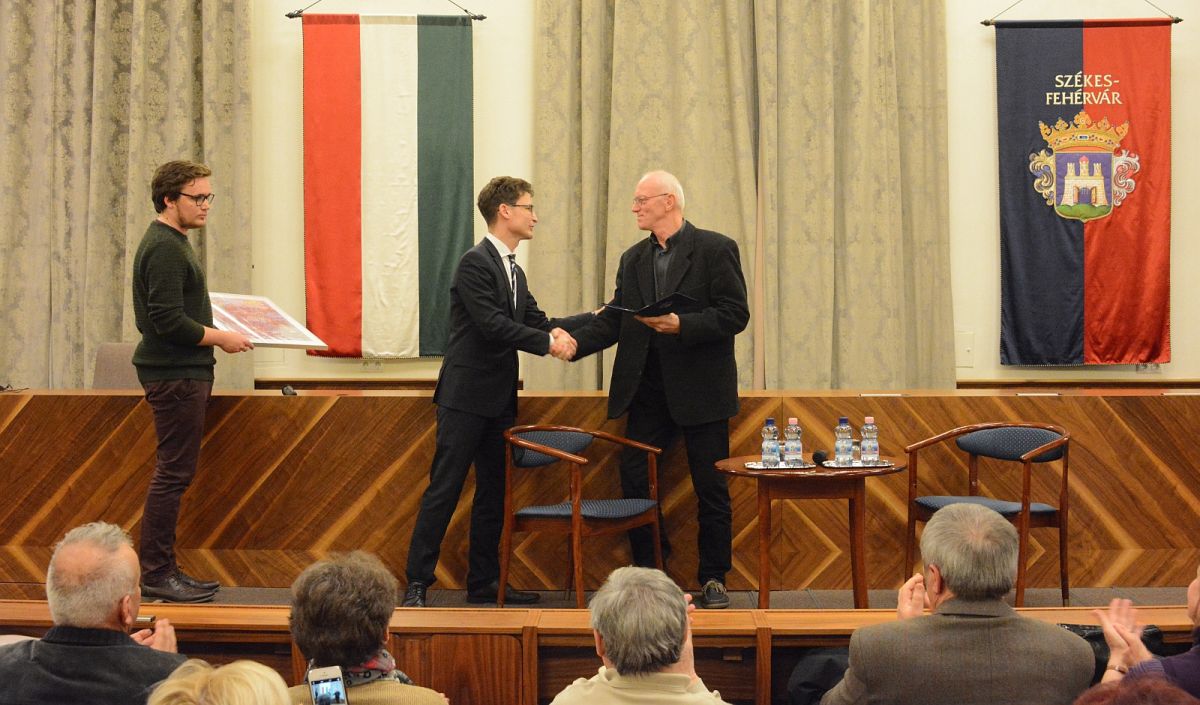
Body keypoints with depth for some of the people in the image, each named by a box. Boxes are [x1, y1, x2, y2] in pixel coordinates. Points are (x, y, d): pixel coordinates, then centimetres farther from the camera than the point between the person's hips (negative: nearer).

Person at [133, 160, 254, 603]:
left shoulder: (171, 243, 17)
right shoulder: (165, 248, -16)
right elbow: (169, 322, -22)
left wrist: (211, 331, 14)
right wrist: (220, 338, -13)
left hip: (183, 372, 11)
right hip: (175, 376, -11)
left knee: (174, 474, 12)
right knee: (173, 474, -7)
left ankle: (163, 569, 17)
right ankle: (155, 574, -2)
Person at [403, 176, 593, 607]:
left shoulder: (513, 272, 17)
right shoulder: (475, 263, -12)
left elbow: (539, 323, 13)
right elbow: (493, 325, -20)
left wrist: (596, 318, 6)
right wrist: (548, 342, -19)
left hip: (498, 401, 9)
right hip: (466, 397, -9)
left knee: (492, 492, 12)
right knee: (444, 490, -7)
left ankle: (483, 583, 19)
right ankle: (417, 584, -3)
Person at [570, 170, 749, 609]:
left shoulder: (715, 249, -5)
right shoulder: (633, 260, 13)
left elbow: (735, 314, -11)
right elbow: (613, 321, 9)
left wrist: (681, 325, -22)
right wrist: (574, 342, -8)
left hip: (700, 391, -5)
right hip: (648, 391, 5)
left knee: (711, 488, 2)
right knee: (633, 479, 2)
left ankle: (713, 579, 14)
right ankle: (647, 571, 15)